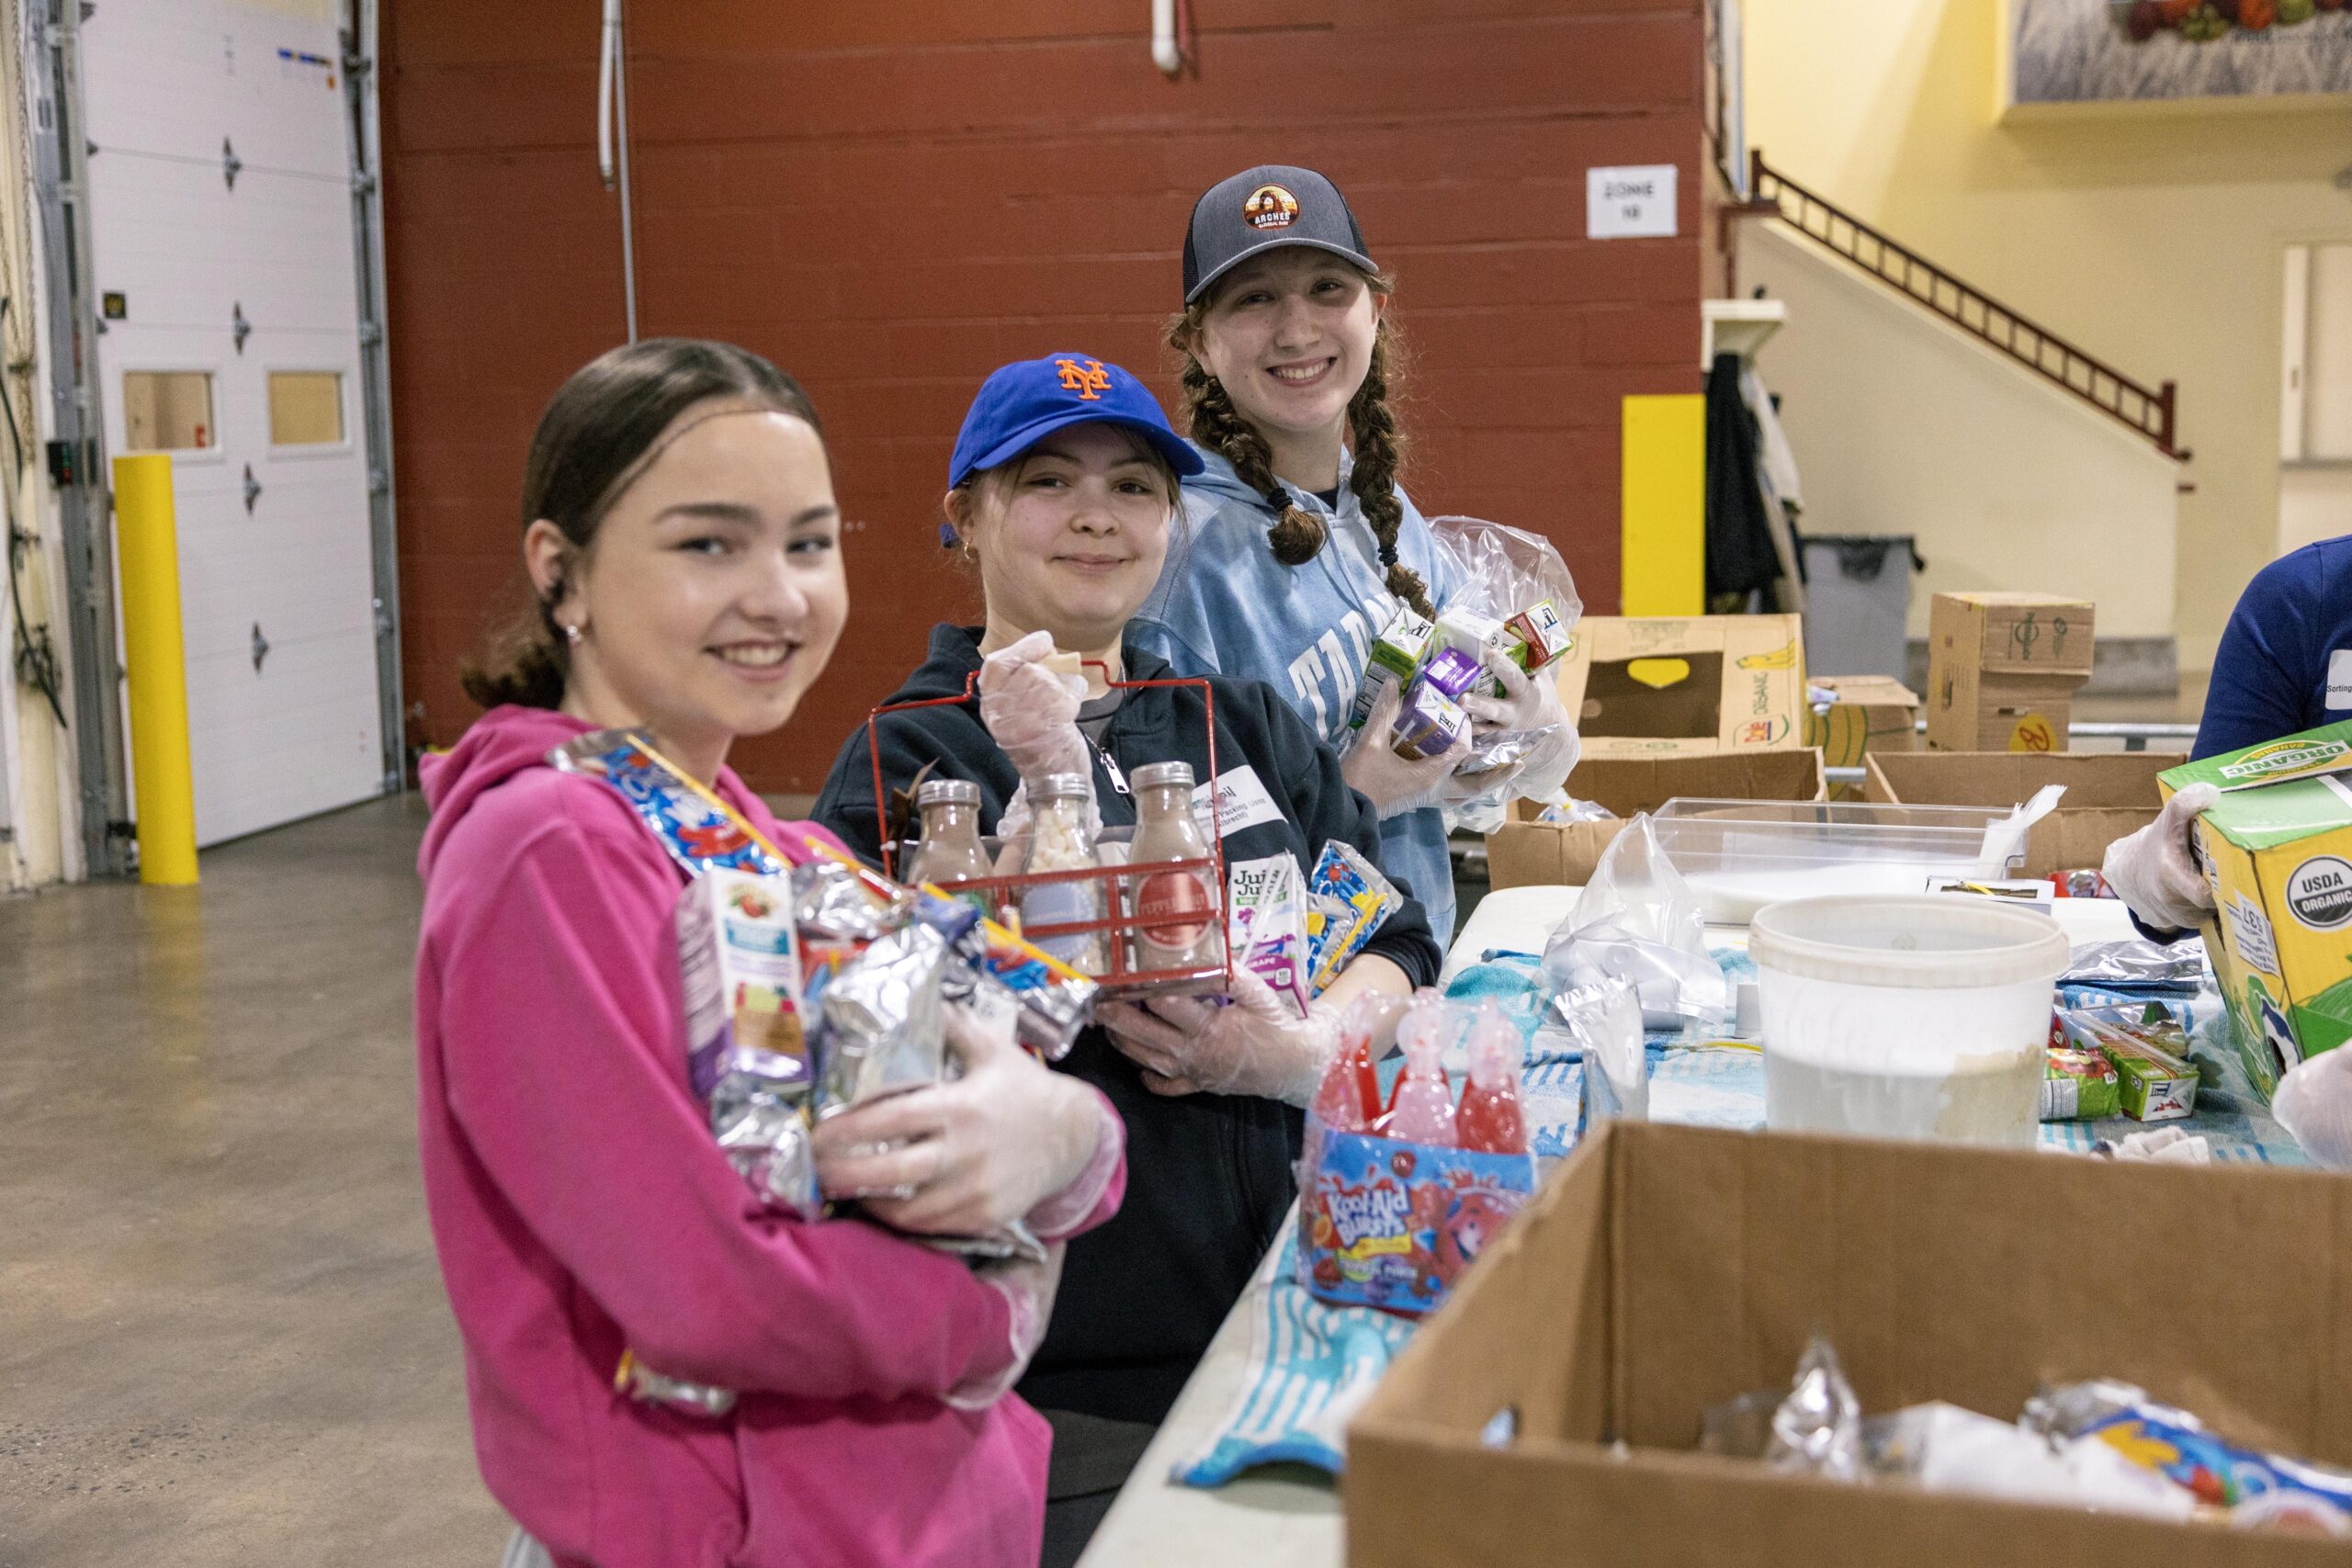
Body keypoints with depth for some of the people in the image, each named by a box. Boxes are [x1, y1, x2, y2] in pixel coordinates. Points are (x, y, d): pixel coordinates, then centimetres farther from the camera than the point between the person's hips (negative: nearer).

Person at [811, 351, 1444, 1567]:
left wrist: (1301, 1050, -12)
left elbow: (1398, 940, 7)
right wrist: (1046, 780, -22)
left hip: (1284, 1302, 5)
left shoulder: (1244, 724, 11)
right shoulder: (903, 763, -3)